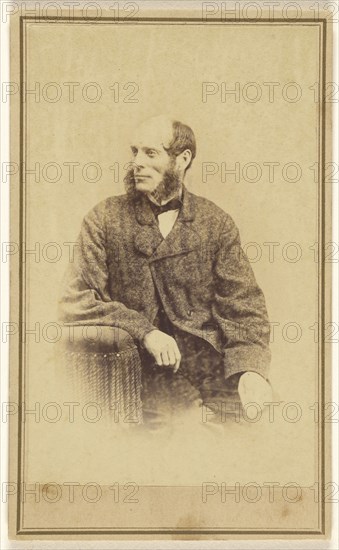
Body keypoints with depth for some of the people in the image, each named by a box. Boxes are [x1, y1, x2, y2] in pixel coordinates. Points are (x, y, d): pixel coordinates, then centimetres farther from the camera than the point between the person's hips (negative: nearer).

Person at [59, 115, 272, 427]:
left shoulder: (217, 223, 8)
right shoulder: (105, 219, 5)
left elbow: (243, 307, 5)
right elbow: (75, 302, -1)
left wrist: (250, 369, -14)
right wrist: (144, 331, -15)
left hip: (210, 362, 1)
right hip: (142, 373, -1)